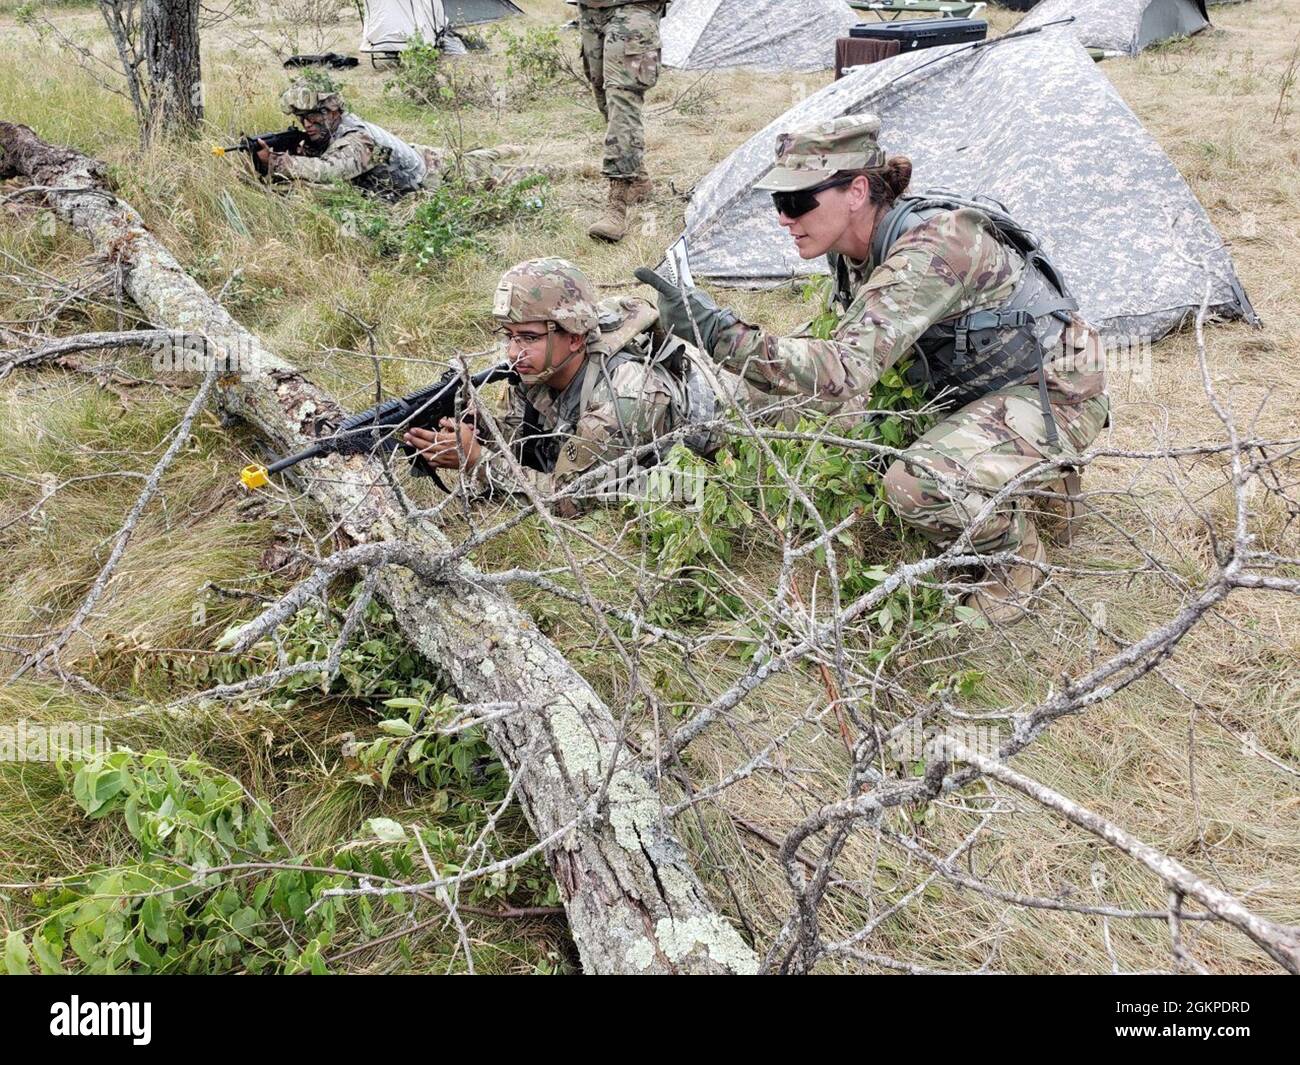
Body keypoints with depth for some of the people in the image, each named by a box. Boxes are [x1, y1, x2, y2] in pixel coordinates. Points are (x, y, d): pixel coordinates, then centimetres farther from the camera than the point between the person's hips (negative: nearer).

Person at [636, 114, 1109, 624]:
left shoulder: (933, 245, -32)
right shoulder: (854, 254, -3)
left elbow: (849, 368, -43)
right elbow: (851, 349, 11)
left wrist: (721, 331, -49)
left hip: (1057, 394, -9)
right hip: (986, 388, 10)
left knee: (917, 484, -30)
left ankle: (1018, 549, 1)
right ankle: (1038, 477, 23)